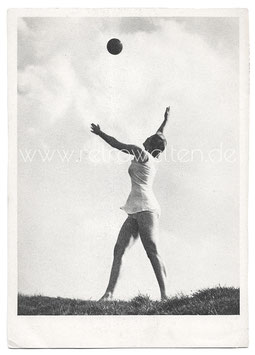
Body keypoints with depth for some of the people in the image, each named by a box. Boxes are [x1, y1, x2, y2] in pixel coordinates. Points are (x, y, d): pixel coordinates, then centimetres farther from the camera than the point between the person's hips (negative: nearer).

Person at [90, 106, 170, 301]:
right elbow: (159, 138, 42)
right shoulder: (152, 160, 24)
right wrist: (165, 121, 54)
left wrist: (100, 133, 16)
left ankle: (164, 294, -17)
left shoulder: (142, 153, 2)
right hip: (136, 212, 9)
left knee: (153, 252, -14)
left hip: (146, 208, -9)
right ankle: (109, 293, -8)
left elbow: (118, 145, 3)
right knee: (119, 250, -2)